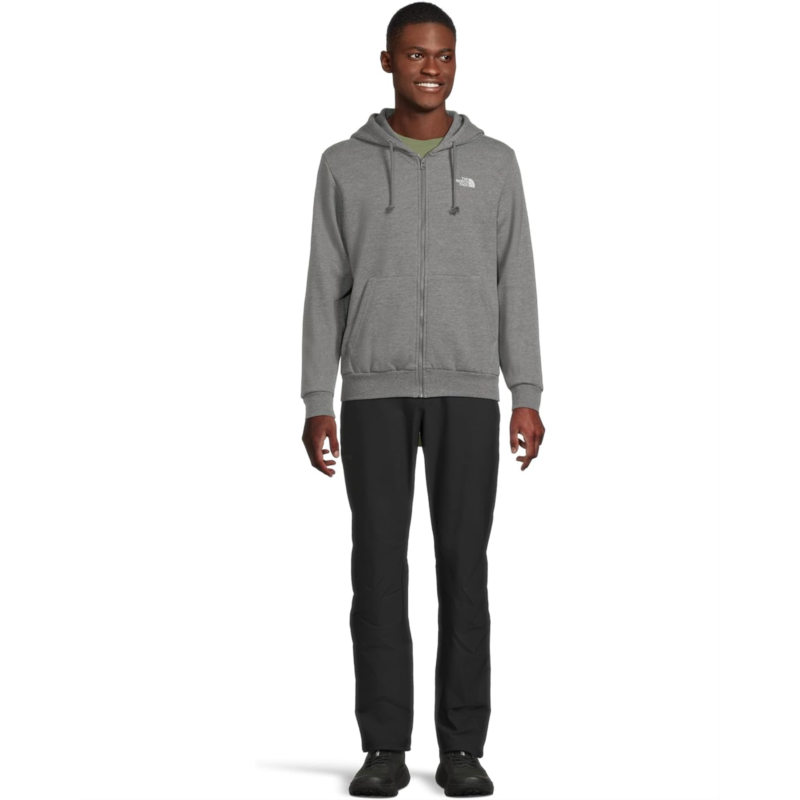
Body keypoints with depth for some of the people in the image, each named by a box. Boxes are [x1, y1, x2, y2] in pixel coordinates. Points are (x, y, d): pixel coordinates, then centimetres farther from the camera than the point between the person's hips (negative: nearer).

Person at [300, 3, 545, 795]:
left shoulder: (494, 162, 7)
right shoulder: (344, 165, 6)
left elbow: (514, 287, 6)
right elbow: (326, 292, 4)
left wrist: (527, 397, -1)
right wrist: (316, 405, -2)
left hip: (466, 392, 0)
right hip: (375, 392, 0)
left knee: (462, 567, -1)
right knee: (380, 568, -2)